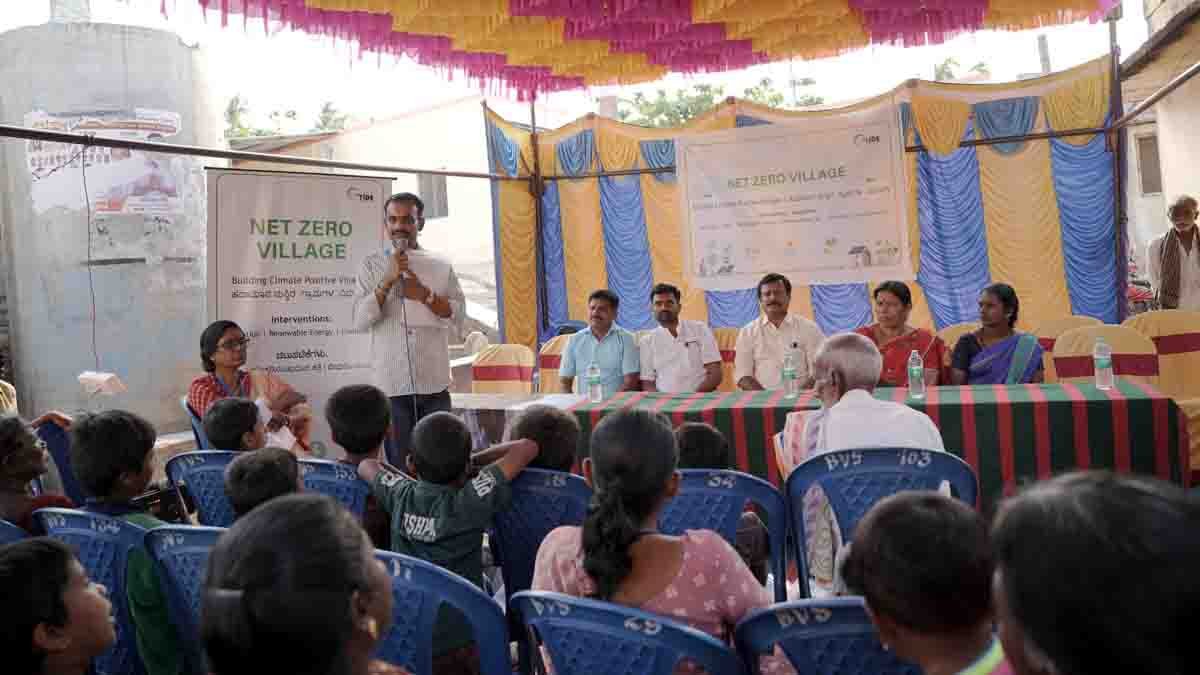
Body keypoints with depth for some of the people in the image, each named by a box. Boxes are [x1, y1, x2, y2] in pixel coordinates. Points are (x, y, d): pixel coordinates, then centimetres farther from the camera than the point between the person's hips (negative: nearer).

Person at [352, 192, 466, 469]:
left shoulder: (441, 266, 8)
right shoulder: (371, 266, 5)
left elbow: (459, 317, 3)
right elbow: (361, 321, -5)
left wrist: (425, 295, -9)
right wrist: (387, 281, -13)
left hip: (435, 383, 1)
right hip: (391, 384, -1)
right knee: (400, 464, 3)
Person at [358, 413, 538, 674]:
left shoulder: (401, 496, -5)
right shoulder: (470, 504, -17)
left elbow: (366, 465, 18)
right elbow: (528, 447, -11)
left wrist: (417, 476, 18)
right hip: (455, 648, -4)